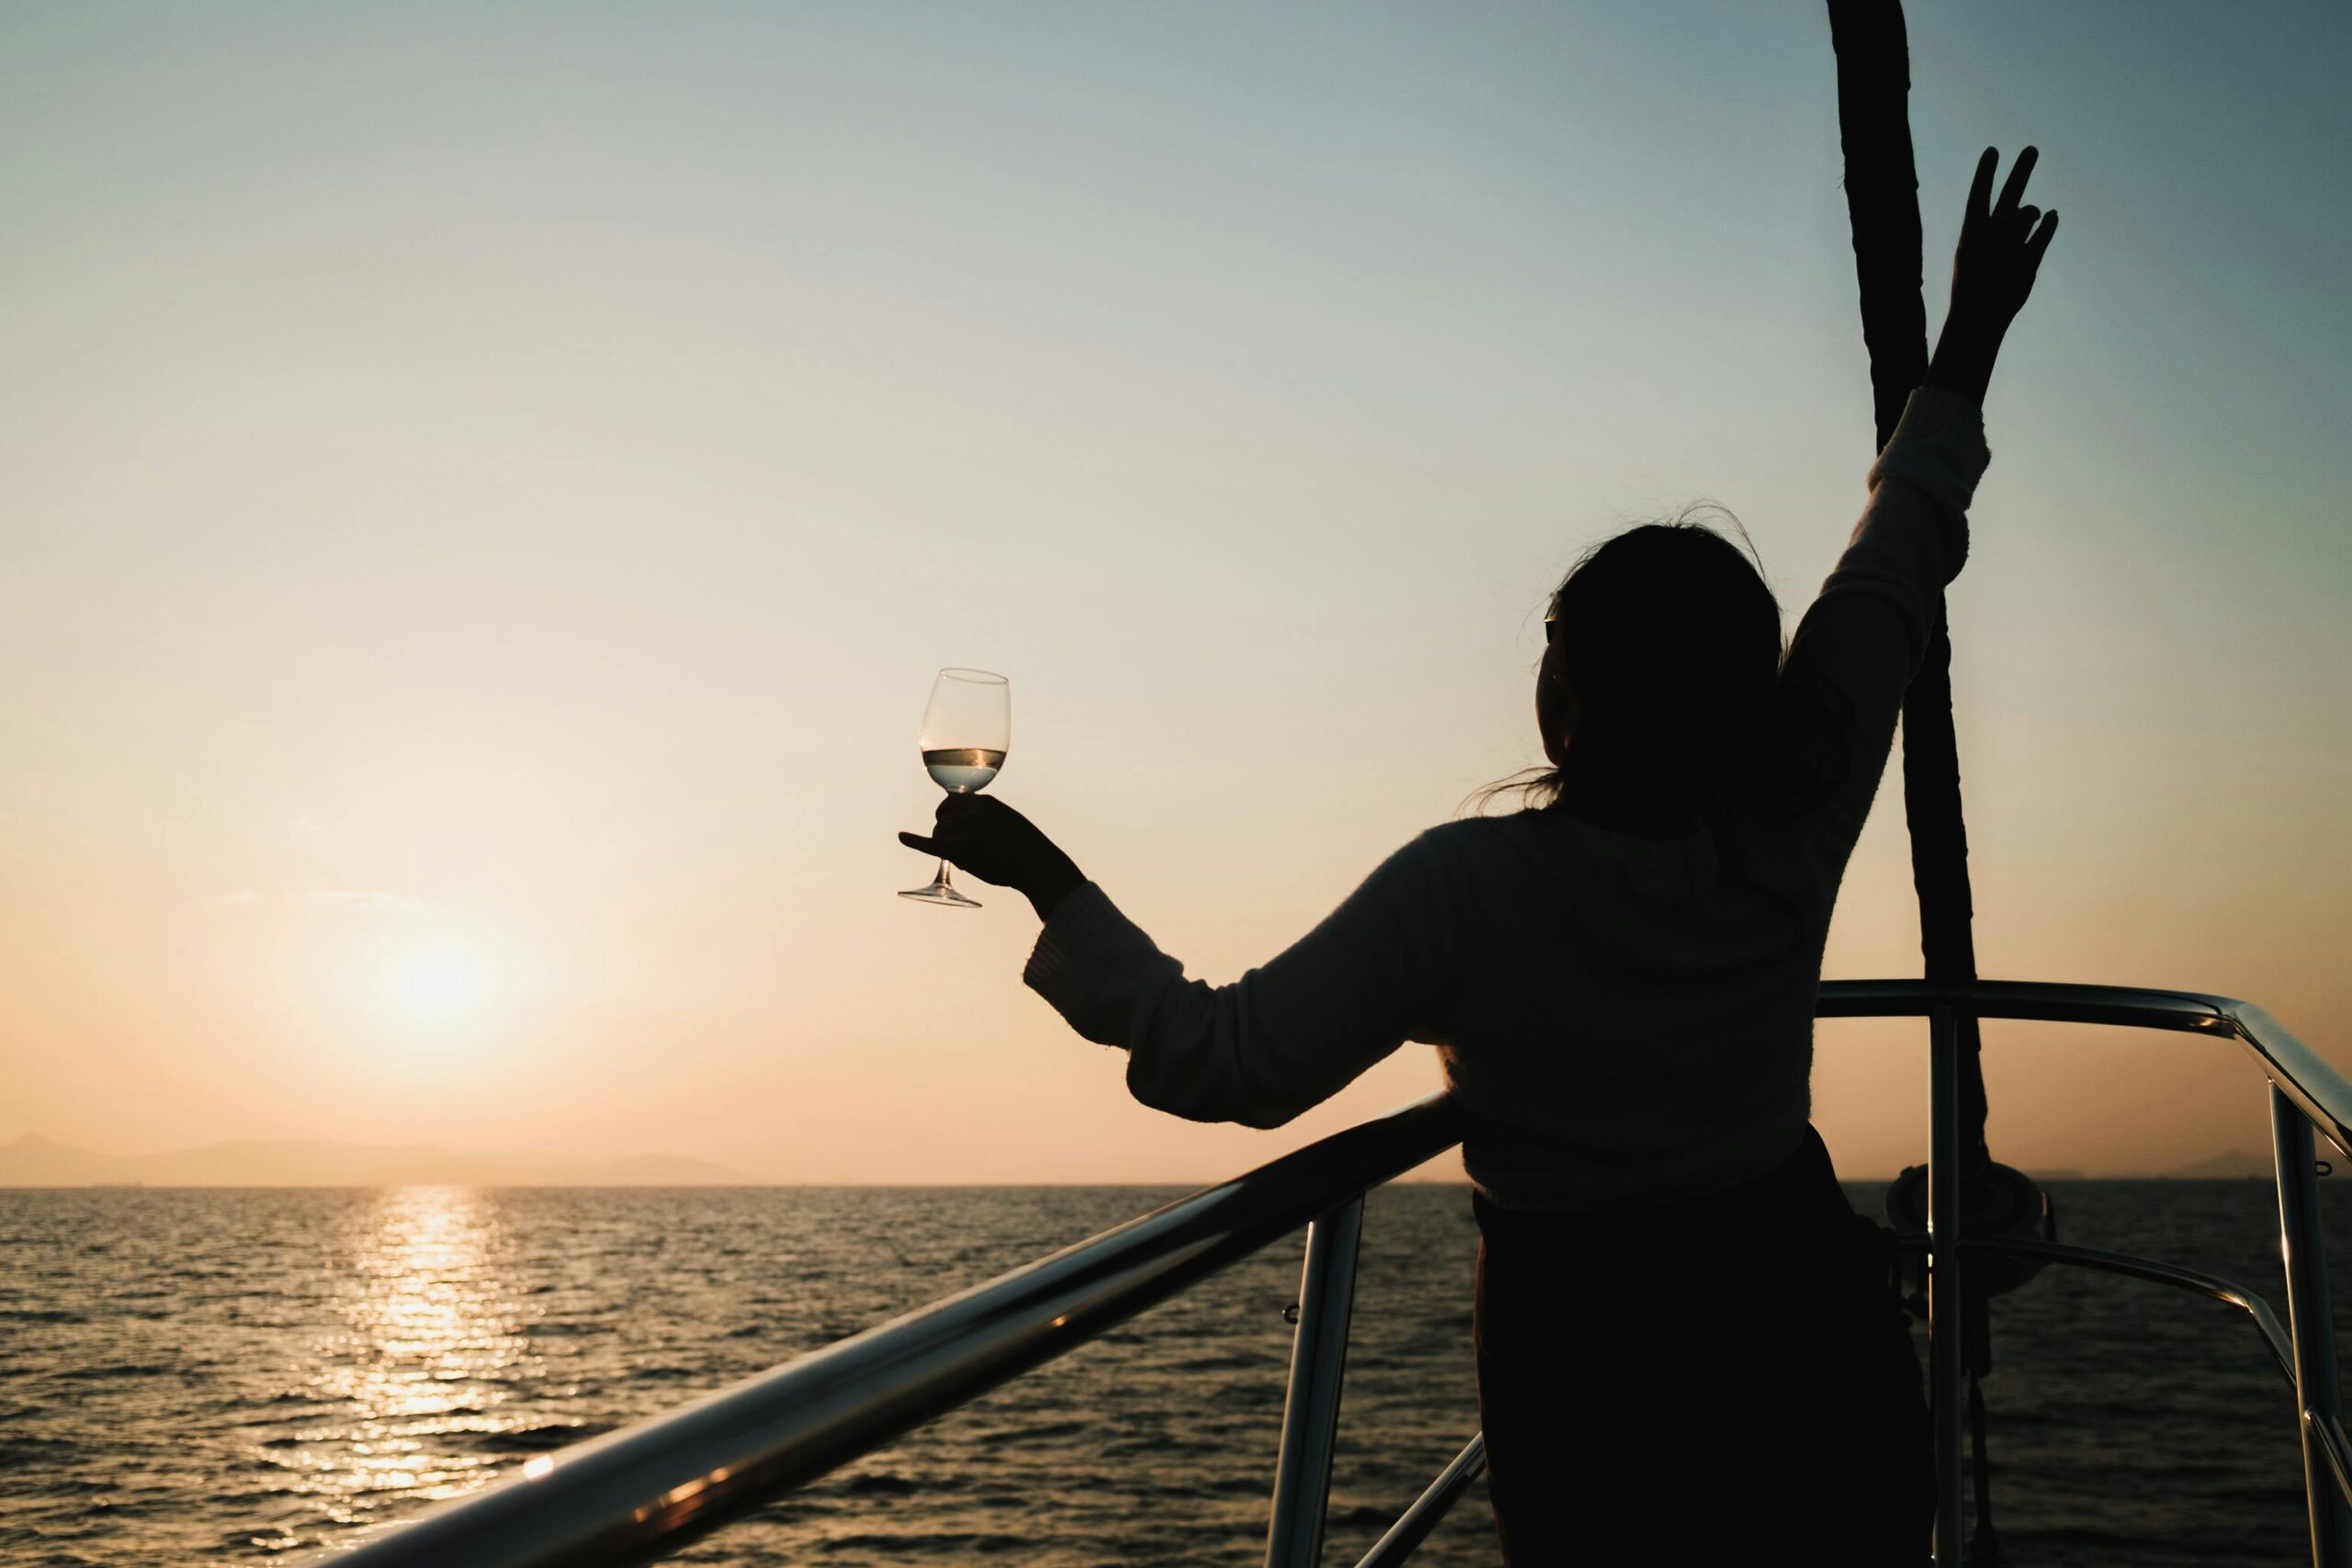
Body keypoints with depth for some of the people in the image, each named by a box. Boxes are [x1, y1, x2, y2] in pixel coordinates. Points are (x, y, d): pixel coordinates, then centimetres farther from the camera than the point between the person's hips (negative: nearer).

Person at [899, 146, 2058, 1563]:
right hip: (1815, 1343, 3)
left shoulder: (1468, 889, -19)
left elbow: (1224, 1062, -16)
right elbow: (1896, 570, 4)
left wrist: (1049, 883, -6)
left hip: (1593, 1367, -3)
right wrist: (1965, 356, 17)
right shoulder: (1787, 840, -8)